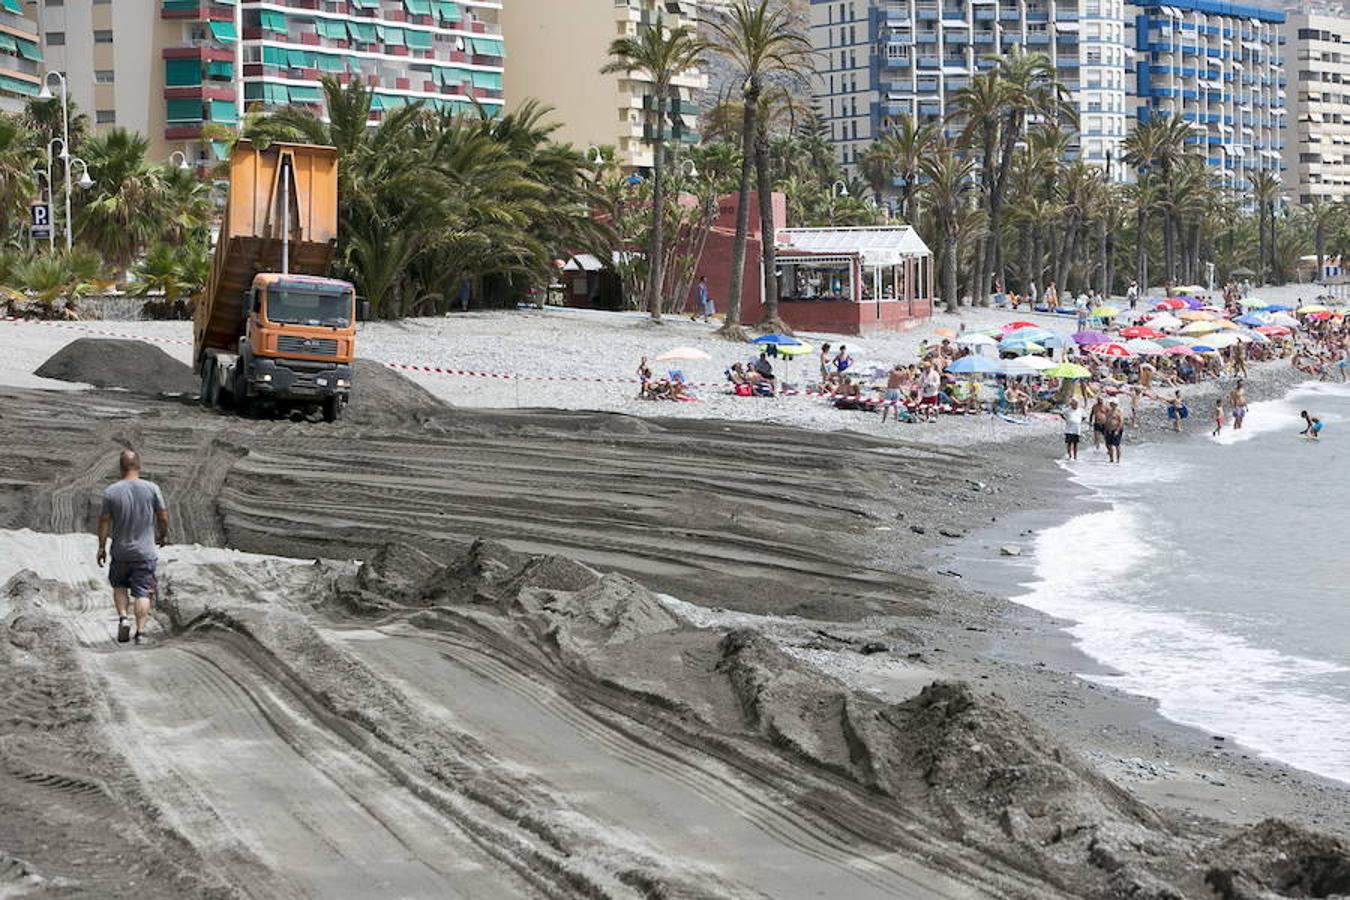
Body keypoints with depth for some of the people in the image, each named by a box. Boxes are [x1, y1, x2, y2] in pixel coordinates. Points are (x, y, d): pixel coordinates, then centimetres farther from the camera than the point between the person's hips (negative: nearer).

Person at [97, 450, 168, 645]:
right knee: (142, 592, 3)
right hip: (145, 551, 0)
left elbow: (104, 520, -6)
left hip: (121, 552, 0)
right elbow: (163, 516, -2)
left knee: (119, 585, 22)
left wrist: (102, 546, 4)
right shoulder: (151, 488, -8)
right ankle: (141, 631, -2)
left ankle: (123, 617, 4)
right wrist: (163, 535, 17)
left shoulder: (111, 491, -9)